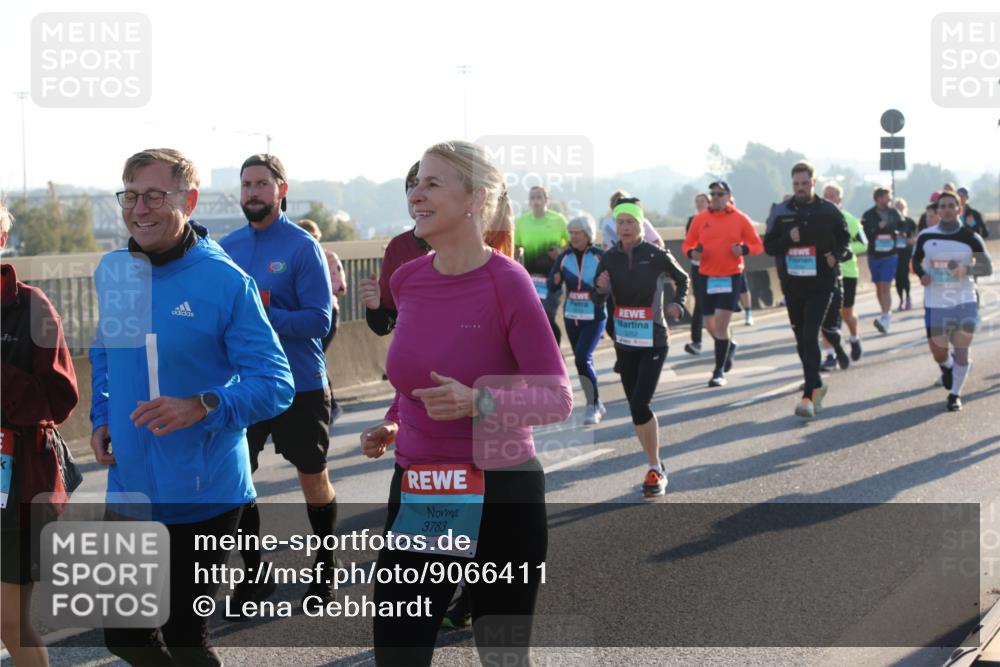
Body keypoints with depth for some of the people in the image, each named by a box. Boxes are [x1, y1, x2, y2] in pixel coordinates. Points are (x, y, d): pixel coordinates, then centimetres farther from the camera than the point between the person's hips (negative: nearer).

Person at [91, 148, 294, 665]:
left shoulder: (226, 282, -13)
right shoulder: (110, 272, 4)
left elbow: (276, 385, -15)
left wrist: (203, 407, -30)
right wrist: (102, 419, 7)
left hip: (204, 495, -5)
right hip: (128, 488, 5)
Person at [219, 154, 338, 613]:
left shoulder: (302, 247, -11)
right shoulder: (228, 247, 5)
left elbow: (319, 319, -16)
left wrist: (263, 317, -26)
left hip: (299, 384, -4)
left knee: (312, 476, 10)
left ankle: (325, 568, 28)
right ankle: (253, 575, 19)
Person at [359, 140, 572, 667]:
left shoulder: (507, 283, -15)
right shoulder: (406, 280, 3)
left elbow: (557, 397, -14)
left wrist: (478, 402, -28)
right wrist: (391, 426, 4)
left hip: (500, 496, -5)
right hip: (417, 495, 5)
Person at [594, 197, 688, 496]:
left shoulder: (657, 255, -10)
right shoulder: (610, 258, -1)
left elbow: (682, 279, 8)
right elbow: (598, 301, 2)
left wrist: (678, 304, -8)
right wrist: (601, 289, -19)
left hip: (653, 341, -5)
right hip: (624, 341, 5)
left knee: (639, 406, -15)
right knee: (636, 407, 10)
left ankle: (655, 469, -2)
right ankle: (656, 466, 23)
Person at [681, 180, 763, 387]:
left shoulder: (740, 218, -2)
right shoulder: (700, 219, 3)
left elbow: (757, 245, 3)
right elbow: (687, 243, 11)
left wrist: (743, 249, -17)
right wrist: (692, 252, -11)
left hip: (731, 276, -3)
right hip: (707, 277, 3)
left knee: (721, 322, -12)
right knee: (711, 324, 12)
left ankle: (720, 372, -4)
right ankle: (729, 346, 44)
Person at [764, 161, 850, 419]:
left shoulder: (828, 211, 0)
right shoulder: (780, 212, 4)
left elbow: (845, 238, 12)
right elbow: (768, 245, 4)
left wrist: (837, 255, -8)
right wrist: (788, 239, -15)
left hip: (821, 284, -4)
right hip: (792, 284, 4)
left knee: (810, 337, -15)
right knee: (801, 338, 13)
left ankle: (809, 396, -16)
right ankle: (816, 384, 35)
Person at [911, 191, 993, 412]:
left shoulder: (970, 237, -4)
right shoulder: (926, 237, 0)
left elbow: (988, 267, -2)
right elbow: (916, 261, 15)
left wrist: (967, 269, -22)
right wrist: (921, 274, -7)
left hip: (965, 302, -1)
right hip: (935, 304, 1)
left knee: (961, 349, -3)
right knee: (939, 354, 6)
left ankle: (955, 394, 11)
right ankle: (948, 367, 42)